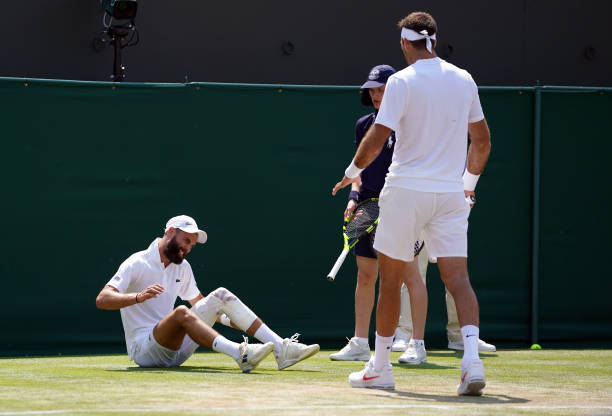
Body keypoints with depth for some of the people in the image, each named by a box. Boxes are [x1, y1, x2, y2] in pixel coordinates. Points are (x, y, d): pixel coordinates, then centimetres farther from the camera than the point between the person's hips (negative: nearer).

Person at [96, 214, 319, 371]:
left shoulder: (182, 268, 14)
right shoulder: (137, 264, -9)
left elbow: (199, 303, 26)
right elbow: (102, 299, -21)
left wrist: (232, 320, 11)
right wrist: (139, 296, -37)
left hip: (176, 349, 8)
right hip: (143, 349, -8)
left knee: (220, 296, -4)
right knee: (181, 312, -36)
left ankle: (281, 348, -16)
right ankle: (240, 354, -54)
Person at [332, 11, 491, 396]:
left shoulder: (402, 81, -8)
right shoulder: (464, 80, 7)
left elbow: (377, 137, -11)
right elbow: (483, 140, 14)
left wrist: (354, 170, 6)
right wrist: (470, 180, 29)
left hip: (406, 190, -3)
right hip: (451, 193, 3)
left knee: (391, 278, 9)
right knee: (458, 276, -3)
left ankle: (380, 368, 17)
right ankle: (472, 358, -23)